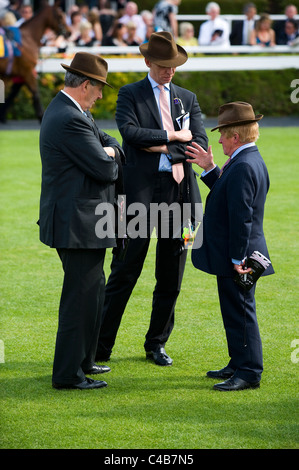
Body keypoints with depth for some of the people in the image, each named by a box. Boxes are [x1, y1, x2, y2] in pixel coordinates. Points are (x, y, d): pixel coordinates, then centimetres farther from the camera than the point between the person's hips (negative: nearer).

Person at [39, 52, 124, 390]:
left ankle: (82, 361, 31)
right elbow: (106, 169, -20)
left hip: (78, 221, 11)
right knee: (81, 296, -6)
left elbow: (110, 144, 19)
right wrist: (108, 159, 3)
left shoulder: (65, 110, 14)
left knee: (92, 290, 20)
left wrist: (108, 151, -4)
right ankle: (67, 374, -1)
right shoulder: (70, 120, -21)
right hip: (78, 224, -11)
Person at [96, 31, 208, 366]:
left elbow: (200, 143, 6)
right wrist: (172, 135, -10)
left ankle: (156, 344, 20)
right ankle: (100, 347, 0)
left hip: (178, 190, 4)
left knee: (171, 277, 8)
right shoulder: (129, 94, 5)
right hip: (141, 191, -4)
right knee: (125, 272, -5)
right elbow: (129, 130, -13)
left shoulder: (188, 99, 17)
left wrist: (165, 148, -7)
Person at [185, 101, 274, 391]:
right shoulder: (252, 161, 11)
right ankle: (240, 364, 27)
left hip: (237, 258, -11)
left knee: (240, 312, -5)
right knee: (236, 311, 18)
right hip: (235, 255, 11)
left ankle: (249, 373, 0)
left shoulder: (242, 167, -22)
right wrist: (209, 169, 17)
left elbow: (241, 216, -25)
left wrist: (237, 258, -23)